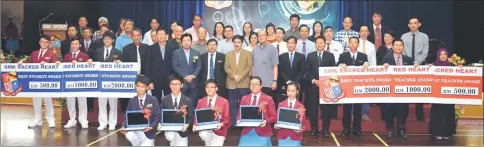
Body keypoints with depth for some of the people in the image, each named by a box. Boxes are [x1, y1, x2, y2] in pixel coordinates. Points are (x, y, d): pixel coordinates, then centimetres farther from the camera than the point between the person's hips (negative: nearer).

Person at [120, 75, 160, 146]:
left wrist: (152, 126, -23)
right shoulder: (132, 101, 2)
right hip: (135, 129, 3)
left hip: (148, 131, -3)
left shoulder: (153, 100, -5)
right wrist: (124, 127, -15)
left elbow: (158, 116, -7)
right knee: (128, 134, -26)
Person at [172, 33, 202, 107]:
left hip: (194, 82, 2)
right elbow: (175, 67, -2)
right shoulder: (176, 53, 6)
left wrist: (193, 76, -10)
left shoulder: (196, 53, 14)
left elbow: (199, 66, 6)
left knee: (193, 104, -1)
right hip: (181, 82, -2)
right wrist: (185, 76, -11)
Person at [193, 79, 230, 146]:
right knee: (203, 134, -31)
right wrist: (195, 125, -13)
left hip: (219, 130, -2)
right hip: (204, 129, 2)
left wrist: (221, 124, -23)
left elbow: (227, 119, -3)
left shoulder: (224, 101, -2)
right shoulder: (200, 101, 5)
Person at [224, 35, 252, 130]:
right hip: (232, 83, 2)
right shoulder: (228, 54, 13)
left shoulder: (248, 53, 6)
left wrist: (241, 76, -13)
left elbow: (249, 66, -2)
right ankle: (233, 123, 8)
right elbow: (226, 68, 5)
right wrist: (234, 76, -11)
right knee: (233, 104, 3)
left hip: (244, 83, -2)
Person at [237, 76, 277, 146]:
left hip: (262, 133, -2)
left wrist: (266, 121, -15)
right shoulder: (244, 98, 13)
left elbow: (273, 116, 2)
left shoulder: (268, 99, 4)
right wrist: (239, 120, -6)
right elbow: (240, 114, 14)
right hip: (247, 132, 2)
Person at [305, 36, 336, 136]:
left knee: (326, 108, -1)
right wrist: (313, 80, -8)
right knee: (313, 108, 0)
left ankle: (325, 129, 8)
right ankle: (314, 128, 8)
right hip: (313, 85, 1)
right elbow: (307, 71, 7)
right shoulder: (310, 56, 11)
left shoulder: (330, 56, 8)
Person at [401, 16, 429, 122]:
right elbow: (401, 52, 2)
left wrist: (416, 63, -15)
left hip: (419, 65, -1)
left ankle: (420, 115, 8)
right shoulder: (404, 36, 7)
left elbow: (425, 53, -4)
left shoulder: (424, 37, 3)